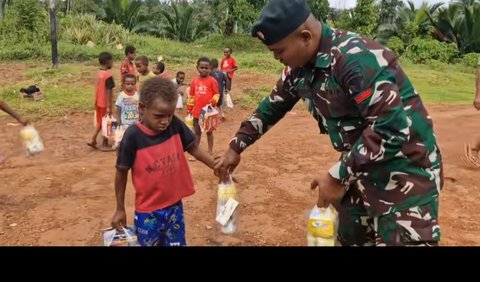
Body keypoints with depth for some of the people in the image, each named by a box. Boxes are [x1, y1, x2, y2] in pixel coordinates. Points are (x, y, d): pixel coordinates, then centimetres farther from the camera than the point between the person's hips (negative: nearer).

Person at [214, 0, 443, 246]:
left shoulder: (358, 58, -27)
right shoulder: (300, 67, 0)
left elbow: (393, 128, -31)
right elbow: (272, 107, 15)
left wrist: (339, 176, -25)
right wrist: (236, 148, 16)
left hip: (403, 172, -8)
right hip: (359, 166, 8)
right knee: (348, 237, 18)